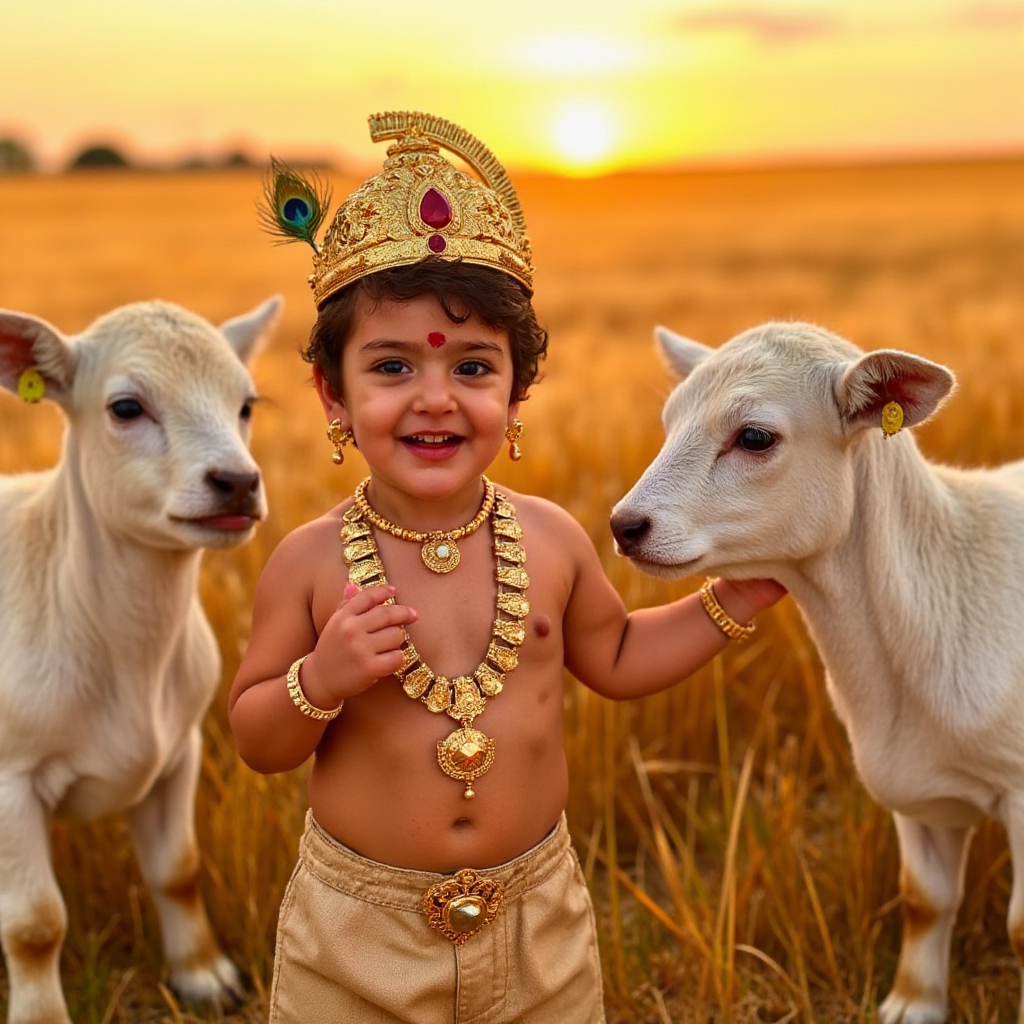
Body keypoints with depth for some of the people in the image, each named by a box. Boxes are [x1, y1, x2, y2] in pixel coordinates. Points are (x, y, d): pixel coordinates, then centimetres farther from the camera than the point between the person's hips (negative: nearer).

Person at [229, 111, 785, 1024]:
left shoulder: (549, 539, -7)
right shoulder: (311, 561, -14)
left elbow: (615, 658, 11)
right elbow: (256, 743, -6)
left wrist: (730, 603, 1)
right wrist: (318, 682, -25)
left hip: (538, 915, 2)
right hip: (358, 932, -2)